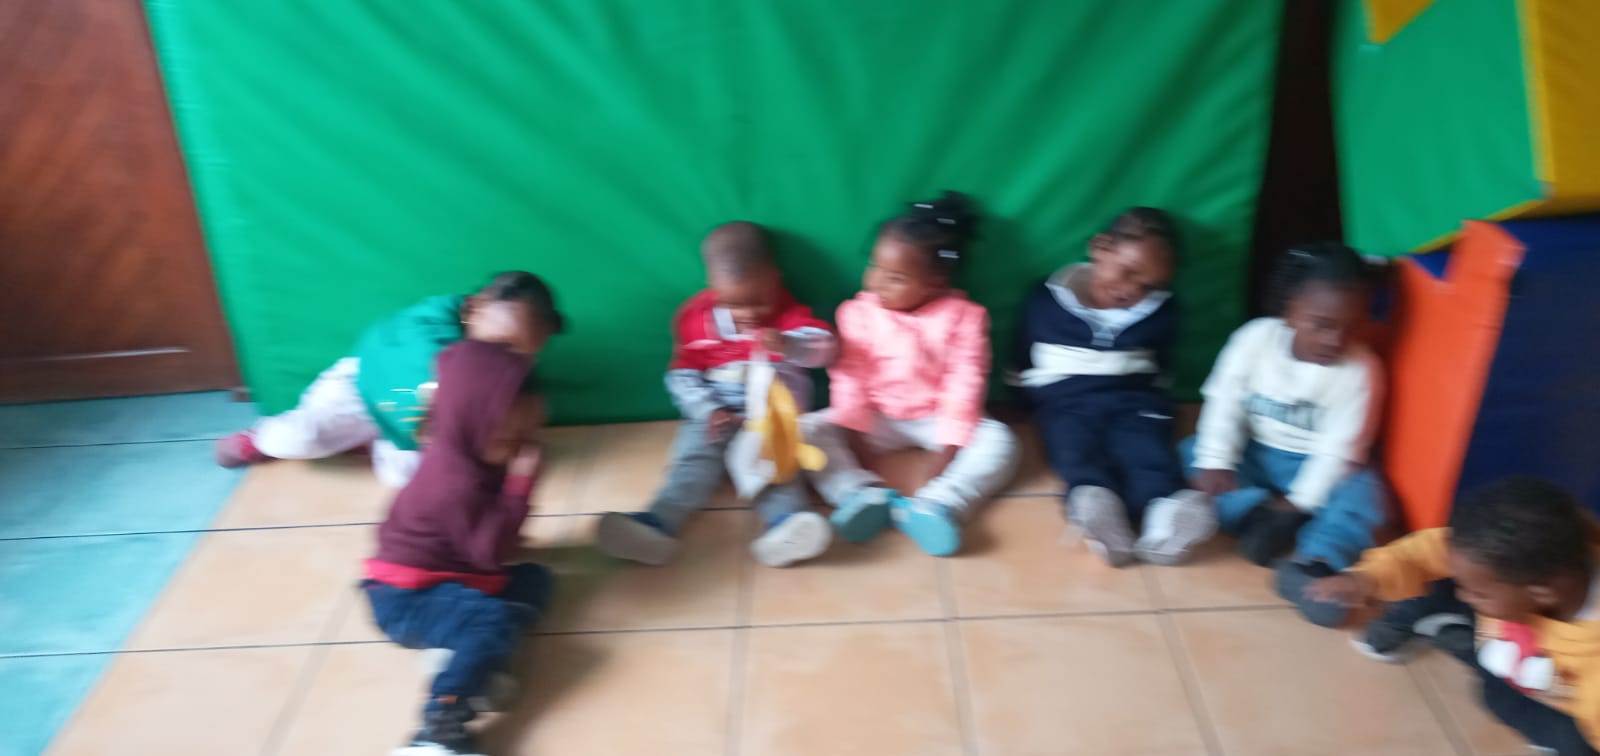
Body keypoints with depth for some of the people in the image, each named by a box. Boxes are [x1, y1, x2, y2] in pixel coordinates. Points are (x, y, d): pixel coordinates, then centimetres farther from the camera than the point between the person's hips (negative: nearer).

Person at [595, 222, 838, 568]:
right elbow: (682, 374, 4)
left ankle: (786, 522, -53)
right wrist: (708, 411, -14)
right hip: (715, 415, 1)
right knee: (695, 457, -21)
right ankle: (656, 526, -43)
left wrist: (787, 344, -35)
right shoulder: (695, 316, 5)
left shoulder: (789, 312, 1)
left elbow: (825, 347, -14)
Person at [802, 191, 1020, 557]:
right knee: (809, 429, -22)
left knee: (999, 441, -27)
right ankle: (866, 494, -41)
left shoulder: (963, 317, -11)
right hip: (877, 420, 1)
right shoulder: (858, 312, -6)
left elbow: (964, 387, -15)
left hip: (935, 421, -1)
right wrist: (855, 438, -16)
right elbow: (850, 379, -9)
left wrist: (947, 451, -21)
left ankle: (934, 504, -44)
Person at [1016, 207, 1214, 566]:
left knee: (1149, 448, -30)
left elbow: (1159, 365, 18)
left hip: (1133, 398, 2)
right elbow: (1022, 363, 10)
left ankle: (1164, 513, -57)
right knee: (1075, 445, -34)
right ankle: (1093, 503, -63)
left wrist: (1149, 398, 4)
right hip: (1066, 400, -2)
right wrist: (1037, 397, 2)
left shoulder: (1161, 310, 8)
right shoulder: (1046, 299, 3)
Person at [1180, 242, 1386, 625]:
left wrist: (1300, 500, -24)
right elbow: (1224, 403, -13)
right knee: (1193, 452, -17)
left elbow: (1339, 447, -20)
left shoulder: (1361, 370, -19)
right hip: (1253, 456, 3)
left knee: (1365, 492, -29)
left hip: (1315, 468, -2)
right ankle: (1260, 515, -33)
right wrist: (1216, 462, -24)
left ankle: (1314, 565, -48)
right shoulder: (1255, 338, -15)